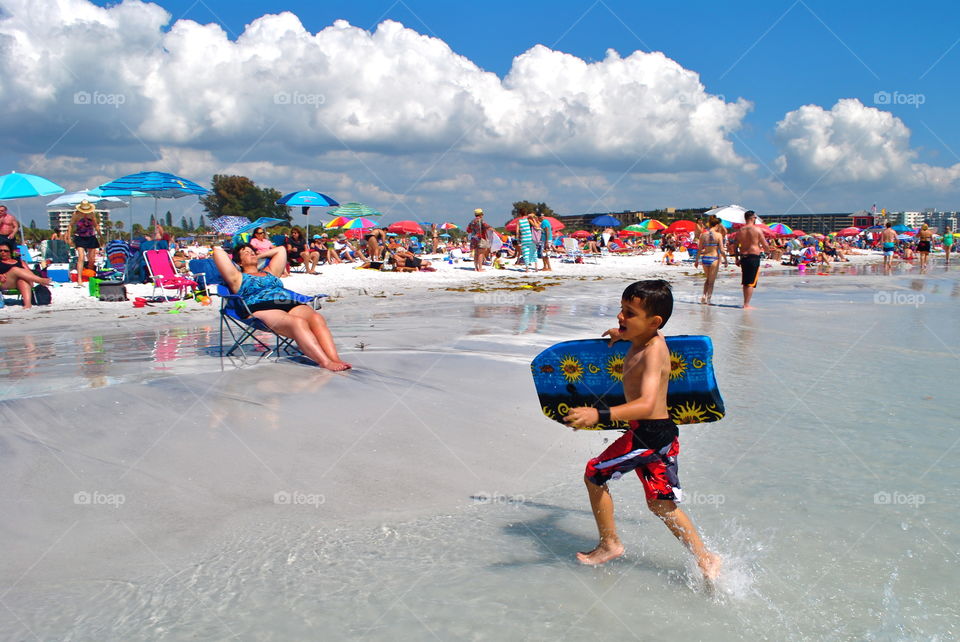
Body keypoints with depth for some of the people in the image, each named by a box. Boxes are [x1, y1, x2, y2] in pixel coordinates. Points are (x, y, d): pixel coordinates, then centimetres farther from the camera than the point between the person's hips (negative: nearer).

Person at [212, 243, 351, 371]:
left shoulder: (270, 272, 36)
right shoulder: (238, 278, 20)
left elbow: (281, 250, 46)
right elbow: (218, 251, 14)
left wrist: (258, 256, 45)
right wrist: (230, 258, 32)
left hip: (291, 305, 6)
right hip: (262, 310, -6)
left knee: (316, 317, -28)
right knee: (298, 323, -35)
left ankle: (336, 359, -45)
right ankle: (325, 363, -48)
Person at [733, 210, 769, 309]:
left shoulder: (740, 231, 7)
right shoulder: (757, 230, -7)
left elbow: (735, 246, 9)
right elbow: (765, 246, -4)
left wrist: (737, 259, 17)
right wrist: (767, 249, 18)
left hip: (743, 257, 5)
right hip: (754, 257, -5)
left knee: (745, 282, 15)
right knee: (751, 283, -3)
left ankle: (745, 303, 23)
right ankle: (747, 304, -6)